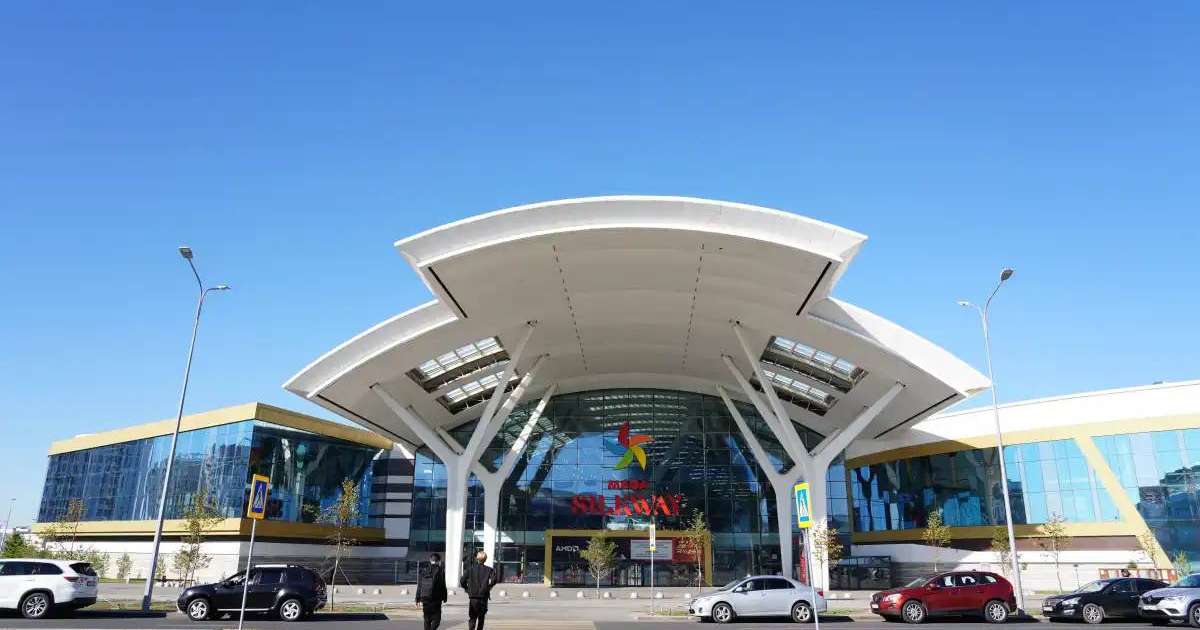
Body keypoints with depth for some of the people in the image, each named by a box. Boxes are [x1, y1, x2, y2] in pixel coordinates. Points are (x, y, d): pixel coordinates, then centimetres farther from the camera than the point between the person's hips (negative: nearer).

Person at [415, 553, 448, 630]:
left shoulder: (423, 570, 8)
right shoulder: (440, 570, -5)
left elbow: (419, 585, 9)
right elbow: (443, 586, -4)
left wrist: (418, 598, 13)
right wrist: (444, 598, 4)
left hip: (424, 597, 4)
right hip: (436, 598, -4)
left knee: (427, 618, 15)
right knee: (436, 618, 1)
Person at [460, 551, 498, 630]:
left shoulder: (470, 568, 2)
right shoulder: (488, 569, 0)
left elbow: (462, 581, -4)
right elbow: (494, 580, -12)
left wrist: (467, 589, 9)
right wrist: (488, 587, 4)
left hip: (473, 597, 0)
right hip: (484, 597, 0)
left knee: (472, 618, 4)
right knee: (481, 618, 15)